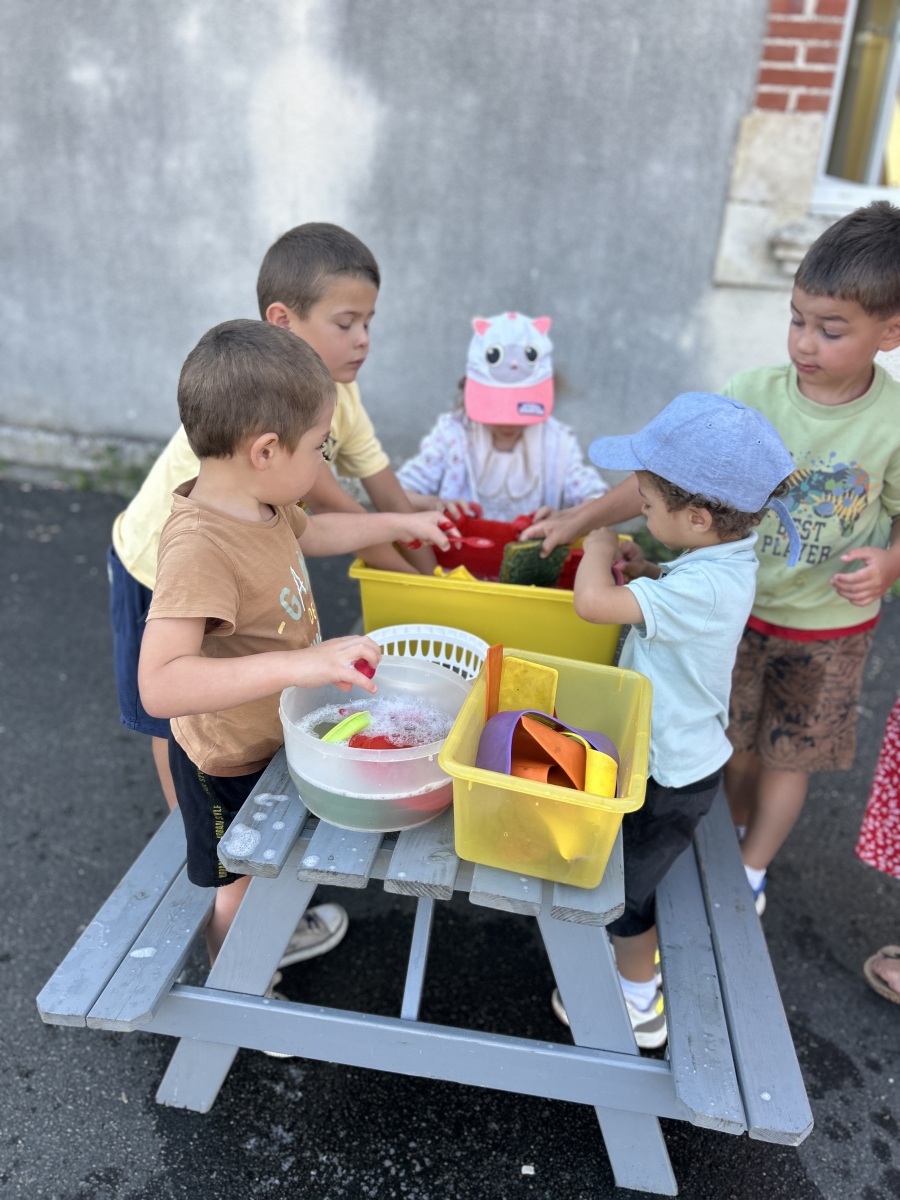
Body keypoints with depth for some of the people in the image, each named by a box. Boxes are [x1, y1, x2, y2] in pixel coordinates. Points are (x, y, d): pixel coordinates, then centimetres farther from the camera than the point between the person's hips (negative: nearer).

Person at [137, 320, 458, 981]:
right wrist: (300, 663, -55)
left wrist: (401, 523, 18)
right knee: (239, 887, 19)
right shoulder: (200, 546, -39)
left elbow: (310, 532, 15)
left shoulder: (257, 500, -9)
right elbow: (159, 685, -48)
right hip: (229, 761, -8)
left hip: (271, 736, 8)